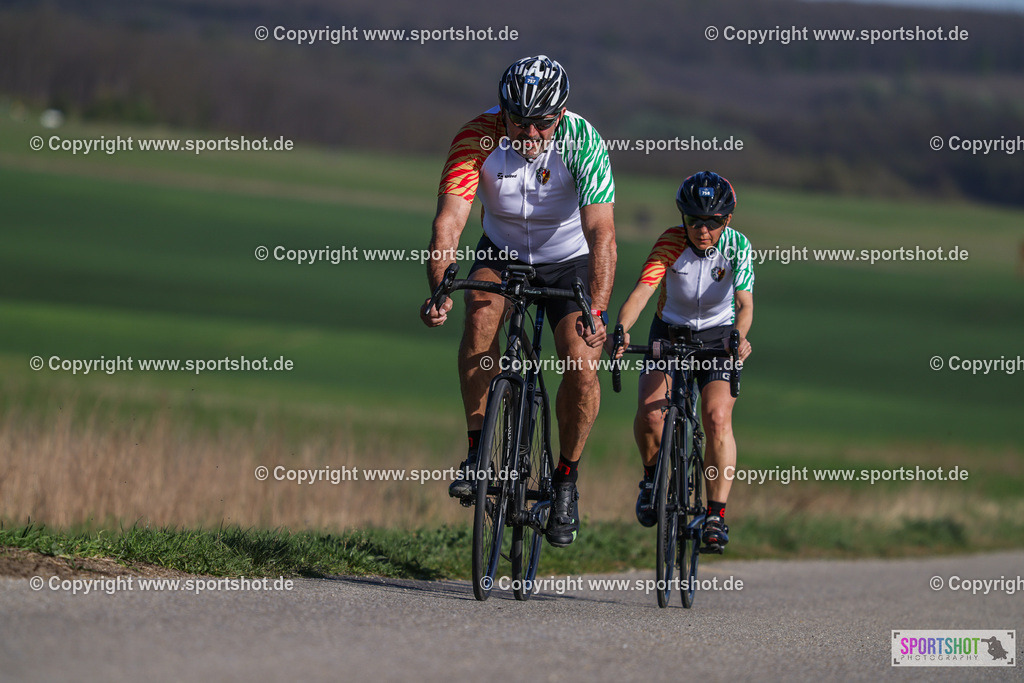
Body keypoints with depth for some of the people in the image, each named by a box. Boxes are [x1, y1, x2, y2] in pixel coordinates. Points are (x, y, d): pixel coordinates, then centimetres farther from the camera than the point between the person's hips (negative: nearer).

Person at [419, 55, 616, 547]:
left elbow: (601, 233, -35)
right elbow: (449, 220, -33)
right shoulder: (477, 138, -26)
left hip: (570, 260, -1)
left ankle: (566, 479, 4)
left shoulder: (583, 142, -29)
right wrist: (439, 291, -50)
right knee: (481, 314, -30)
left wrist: (597, 311, -48)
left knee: (581, 365, -19)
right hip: (502, 252, 1)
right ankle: (477, 451, -20)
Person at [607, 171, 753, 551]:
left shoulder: (737, 246, -20)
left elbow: (745, 303, -29)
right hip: (670, 330, 0)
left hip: (717, 336, 0)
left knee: (717, 417, -21)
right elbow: (642, 291, -34)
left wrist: (740, 336, -51)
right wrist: (621, 330, -53)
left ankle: (716, 514, -14)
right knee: (650, 412, -21)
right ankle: (652, 477, 9)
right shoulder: (671, 242, -23)